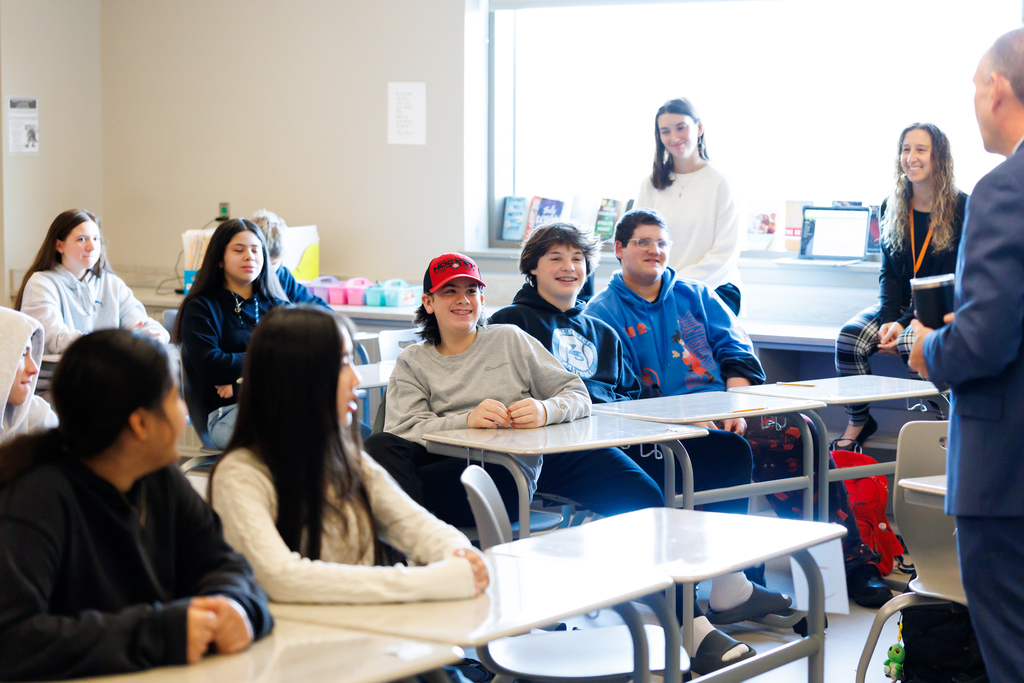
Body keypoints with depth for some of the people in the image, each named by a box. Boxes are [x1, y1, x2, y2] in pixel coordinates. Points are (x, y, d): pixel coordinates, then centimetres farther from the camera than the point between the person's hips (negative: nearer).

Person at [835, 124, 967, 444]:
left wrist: (904, 323, -21)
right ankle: (857, 423, -6)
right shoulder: (892, 208, 7)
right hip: (900, 304, 5)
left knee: (912, 341, -37)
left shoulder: (963, 209, -8)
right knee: (849, 336, -23)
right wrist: (888, 318, -14)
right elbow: (888, 273, 6)